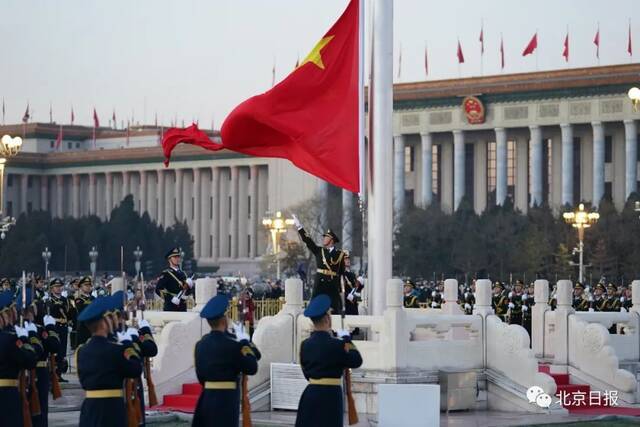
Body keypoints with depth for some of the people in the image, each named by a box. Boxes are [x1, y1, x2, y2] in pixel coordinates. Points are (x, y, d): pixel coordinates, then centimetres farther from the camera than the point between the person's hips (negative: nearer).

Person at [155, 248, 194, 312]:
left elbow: (187, 292, 20)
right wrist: (171, 299, -20)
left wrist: (189, 285, -3)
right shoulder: (165, 274, -3)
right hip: (170, 308, -7)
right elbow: (158, 290, -13)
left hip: (182, 307, 7)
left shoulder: (182, 273, 17)